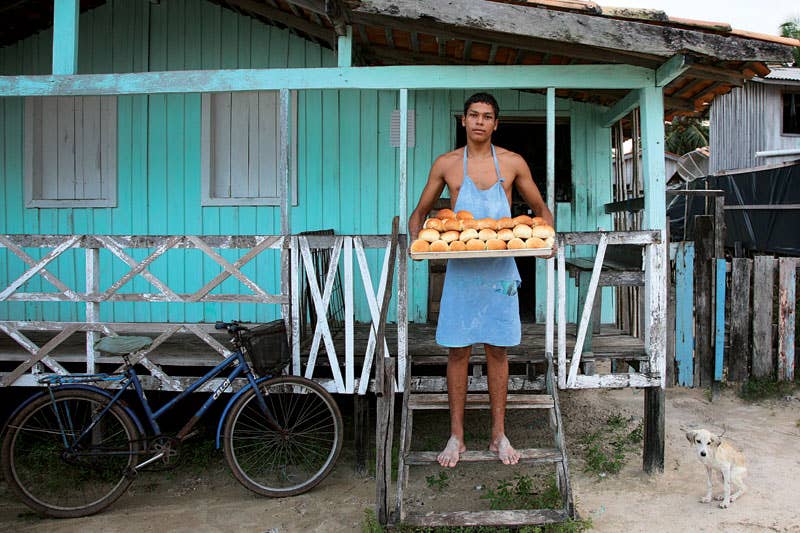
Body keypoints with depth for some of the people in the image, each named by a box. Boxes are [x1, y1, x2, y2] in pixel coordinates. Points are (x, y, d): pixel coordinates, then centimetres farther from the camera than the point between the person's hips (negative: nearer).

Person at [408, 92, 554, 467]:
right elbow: (420, 212, 11)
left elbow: (540, 208, 13)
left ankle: (498, 435, 19)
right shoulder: (446, 164, 3)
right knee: (458, 351, 3)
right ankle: (456, 436, 15)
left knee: (497, 350, 7)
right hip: (460, 269, 0)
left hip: (500, 270, 0)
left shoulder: (512, 163, 3)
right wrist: (415, 240, -10)